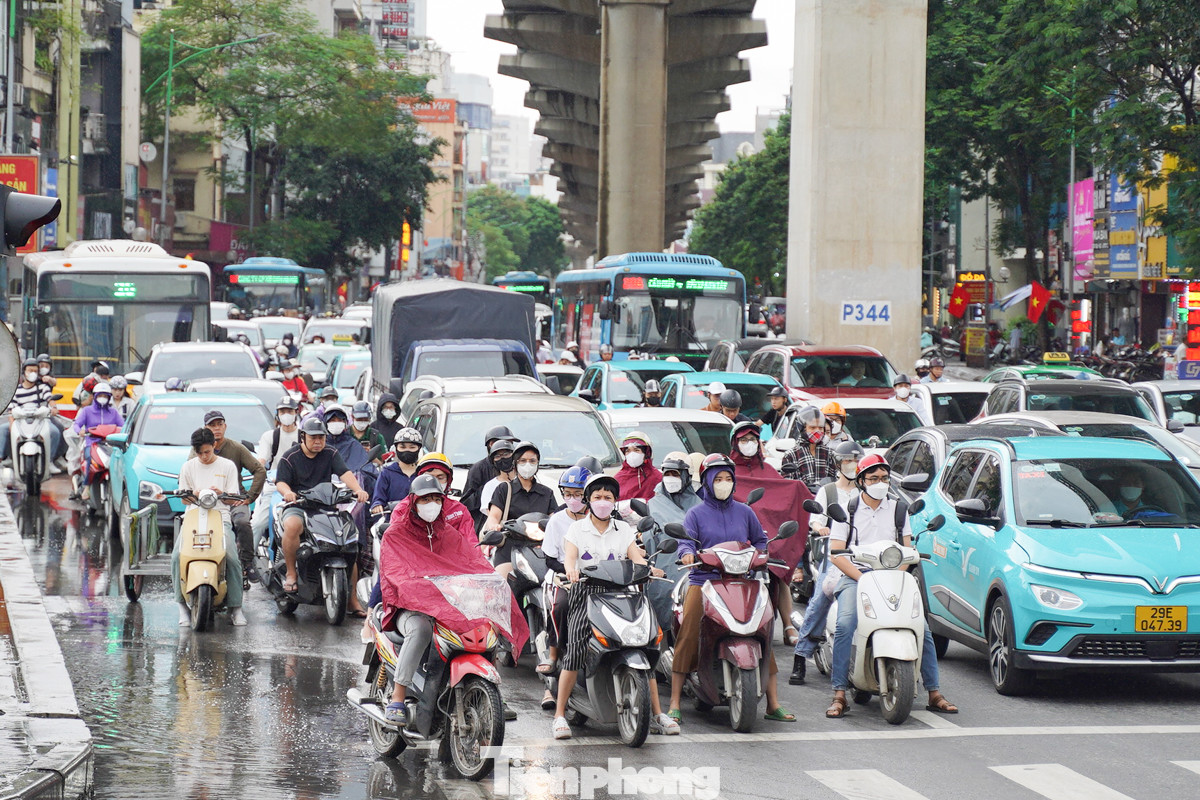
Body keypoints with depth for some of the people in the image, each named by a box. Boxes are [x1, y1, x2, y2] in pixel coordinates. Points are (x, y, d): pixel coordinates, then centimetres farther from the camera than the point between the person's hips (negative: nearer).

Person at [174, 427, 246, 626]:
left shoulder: (228, 466, 10)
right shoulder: (188, 467, 15)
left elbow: (233, 499, 7)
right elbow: (184, 498, 14)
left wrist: (221, 494, -16)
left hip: (220, 518, -1)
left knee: (232, 558, -25)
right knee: (178, 556, -25)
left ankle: (235, 607, -16)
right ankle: (183, 605, -16)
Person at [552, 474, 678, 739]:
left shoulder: (624, 530, 18)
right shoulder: (576, 528, 11)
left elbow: (635, 556, 3)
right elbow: (569, 555, -5)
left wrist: (648, 568, -20)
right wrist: (571, 569, -29)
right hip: (585, 591, -2)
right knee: (575, 647, -23)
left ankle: (657, 714, -9)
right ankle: (559, 715, -19)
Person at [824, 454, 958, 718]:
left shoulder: (899, 510, 15)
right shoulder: (847, 511, 8)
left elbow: (907, 550, 12)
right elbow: (836, 553, 0)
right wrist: (863, 578, -14)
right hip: (855, 577, -2)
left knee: (922, 628, -14)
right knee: (845, 625, -29)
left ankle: (934, 694, -4)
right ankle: (839, 694, -26)